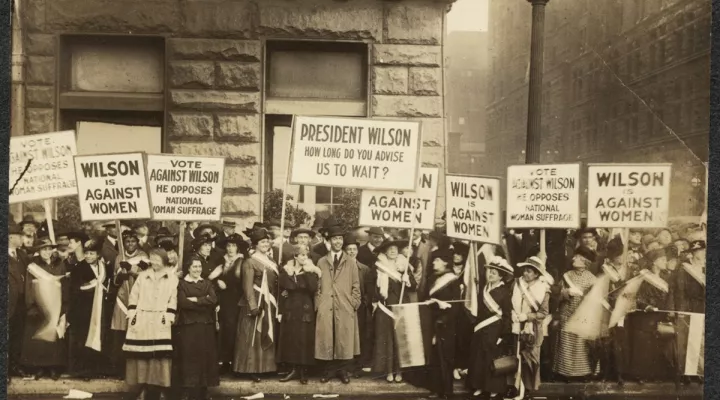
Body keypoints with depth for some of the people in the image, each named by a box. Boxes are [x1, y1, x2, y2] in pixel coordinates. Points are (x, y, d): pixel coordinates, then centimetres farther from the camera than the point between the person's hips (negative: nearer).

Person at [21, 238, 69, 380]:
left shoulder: (60, 265, 4)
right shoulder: (33, 266, 2)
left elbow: (65, 287, 4)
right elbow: (28, 288, 0)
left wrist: (64, 307, -4)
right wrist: (31, 307, -10)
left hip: (56, 307, 0)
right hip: (38, 307, 0)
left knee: (55, 336, -1)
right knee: (37, 338, -3)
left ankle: (54, 367, 4)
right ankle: (40, 367, 5)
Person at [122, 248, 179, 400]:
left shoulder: (172, 278, 5)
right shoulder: (142, 275, 11)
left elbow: (173, 299, 1)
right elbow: (134, 296, 10)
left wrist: (169, 316, -8)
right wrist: (132, 314, 1)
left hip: (160, 322, -2)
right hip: (141, 320, 2)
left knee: (158, 355, -4)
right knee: (139, 354, 3)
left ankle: (154, 386, 2)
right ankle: (138, 383, 12)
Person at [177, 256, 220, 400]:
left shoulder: (207, 283, 13)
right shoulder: (182, 284, 3)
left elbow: (214, 300, -4)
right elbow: (183, 303, -13)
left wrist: (196, 299, -12)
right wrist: (205, 301, -9)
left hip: (206, 325, 3)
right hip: (189, 326, -3)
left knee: (205, 356, 2)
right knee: (191, 357, -4)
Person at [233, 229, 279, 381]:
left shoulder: (271, 262, 13)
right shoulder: (250, 262, -9)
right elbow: (248, 287, -14)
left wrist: (275, 304, 11)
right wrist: (253, 306, -21)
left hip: (270, 305, 7)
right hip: (256, 303, -7)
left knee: (267, 337, 11)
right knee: (253, 337, -2)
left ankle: (264, 366, 19)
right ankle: (252, 368, 3)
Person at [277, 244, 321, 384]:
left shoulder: (311, 271, 0)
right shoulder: (286, 270, 5)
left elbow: (313, 288, -16)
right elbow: (284, 287, -6)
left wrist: (308, 273, -20)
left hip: (305, 310, -2)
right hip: (290, 309, 2)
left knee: (304, 339, -2)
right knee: (290, 339, 2)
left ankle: (303, 371, 7)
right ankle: (294, 369, 11)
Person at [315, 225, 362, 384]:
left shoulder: (351, 263, 10)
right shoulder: (321, 262, 11)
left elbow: (356, 286, 8)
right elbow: (318, 285, 10)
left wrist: (354, 304, -2)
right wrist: (318, 304, 2)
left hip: (346, 308, 0)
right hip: (325, 308, 1)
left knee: (345, 340, -1)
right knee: (326, 339, 0)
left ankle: (342, 370, 9)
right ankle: (329, 369, 10)